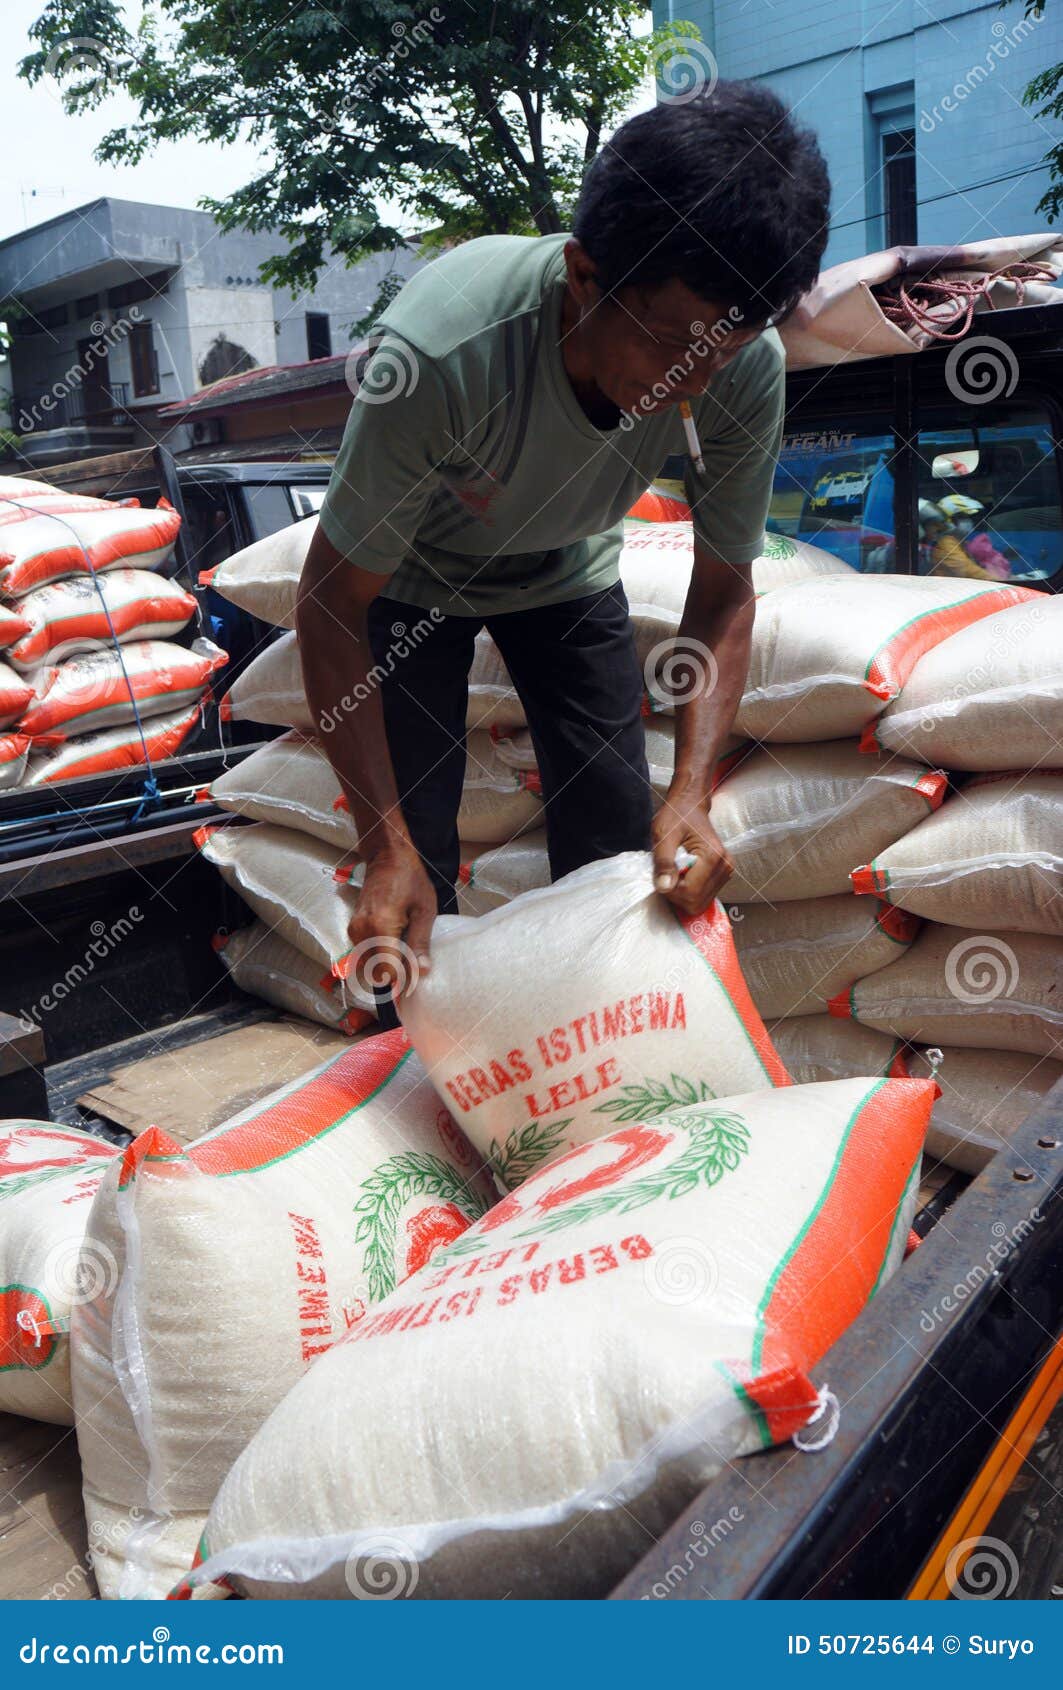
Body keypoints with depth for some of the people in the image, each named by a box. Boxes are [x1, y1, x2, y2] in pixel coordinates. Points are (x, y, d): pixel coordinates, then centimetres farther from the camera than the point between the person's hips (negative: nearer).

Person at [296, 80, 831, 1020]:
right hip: (411, 575, -2)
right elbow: (332, 604, -31)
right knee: (416, 849, -10)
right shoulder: (443, 350, -40)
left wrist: (692, 792, -31)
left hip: (567, 571, 3)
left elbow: (724, 595, -16)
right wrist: (386, 849, -35)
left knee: (619, 838, -3)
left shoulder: (746, 368, -29)